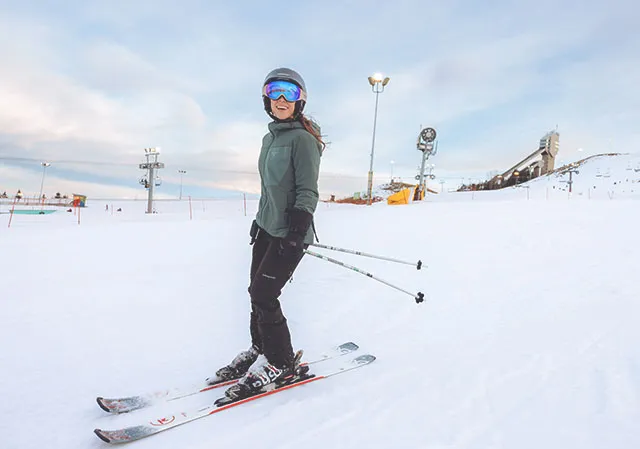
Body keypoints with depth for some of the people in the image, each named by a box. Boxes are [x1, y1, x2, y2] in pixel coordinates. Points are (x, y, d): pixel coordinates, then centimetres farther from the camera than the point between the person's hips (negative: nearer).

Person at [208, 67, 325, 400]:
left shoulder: (303, 139, -12)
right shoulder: (269, 138, 14)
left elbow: (307, 192, -16)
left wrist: (296, 232, -22)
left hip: (289, 233, -8)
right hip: (266, 227, 8)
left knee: (262, 295, -8)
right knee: (257, 292, 10)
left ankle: (281, 363, 9)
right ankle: (259, 351, 27)